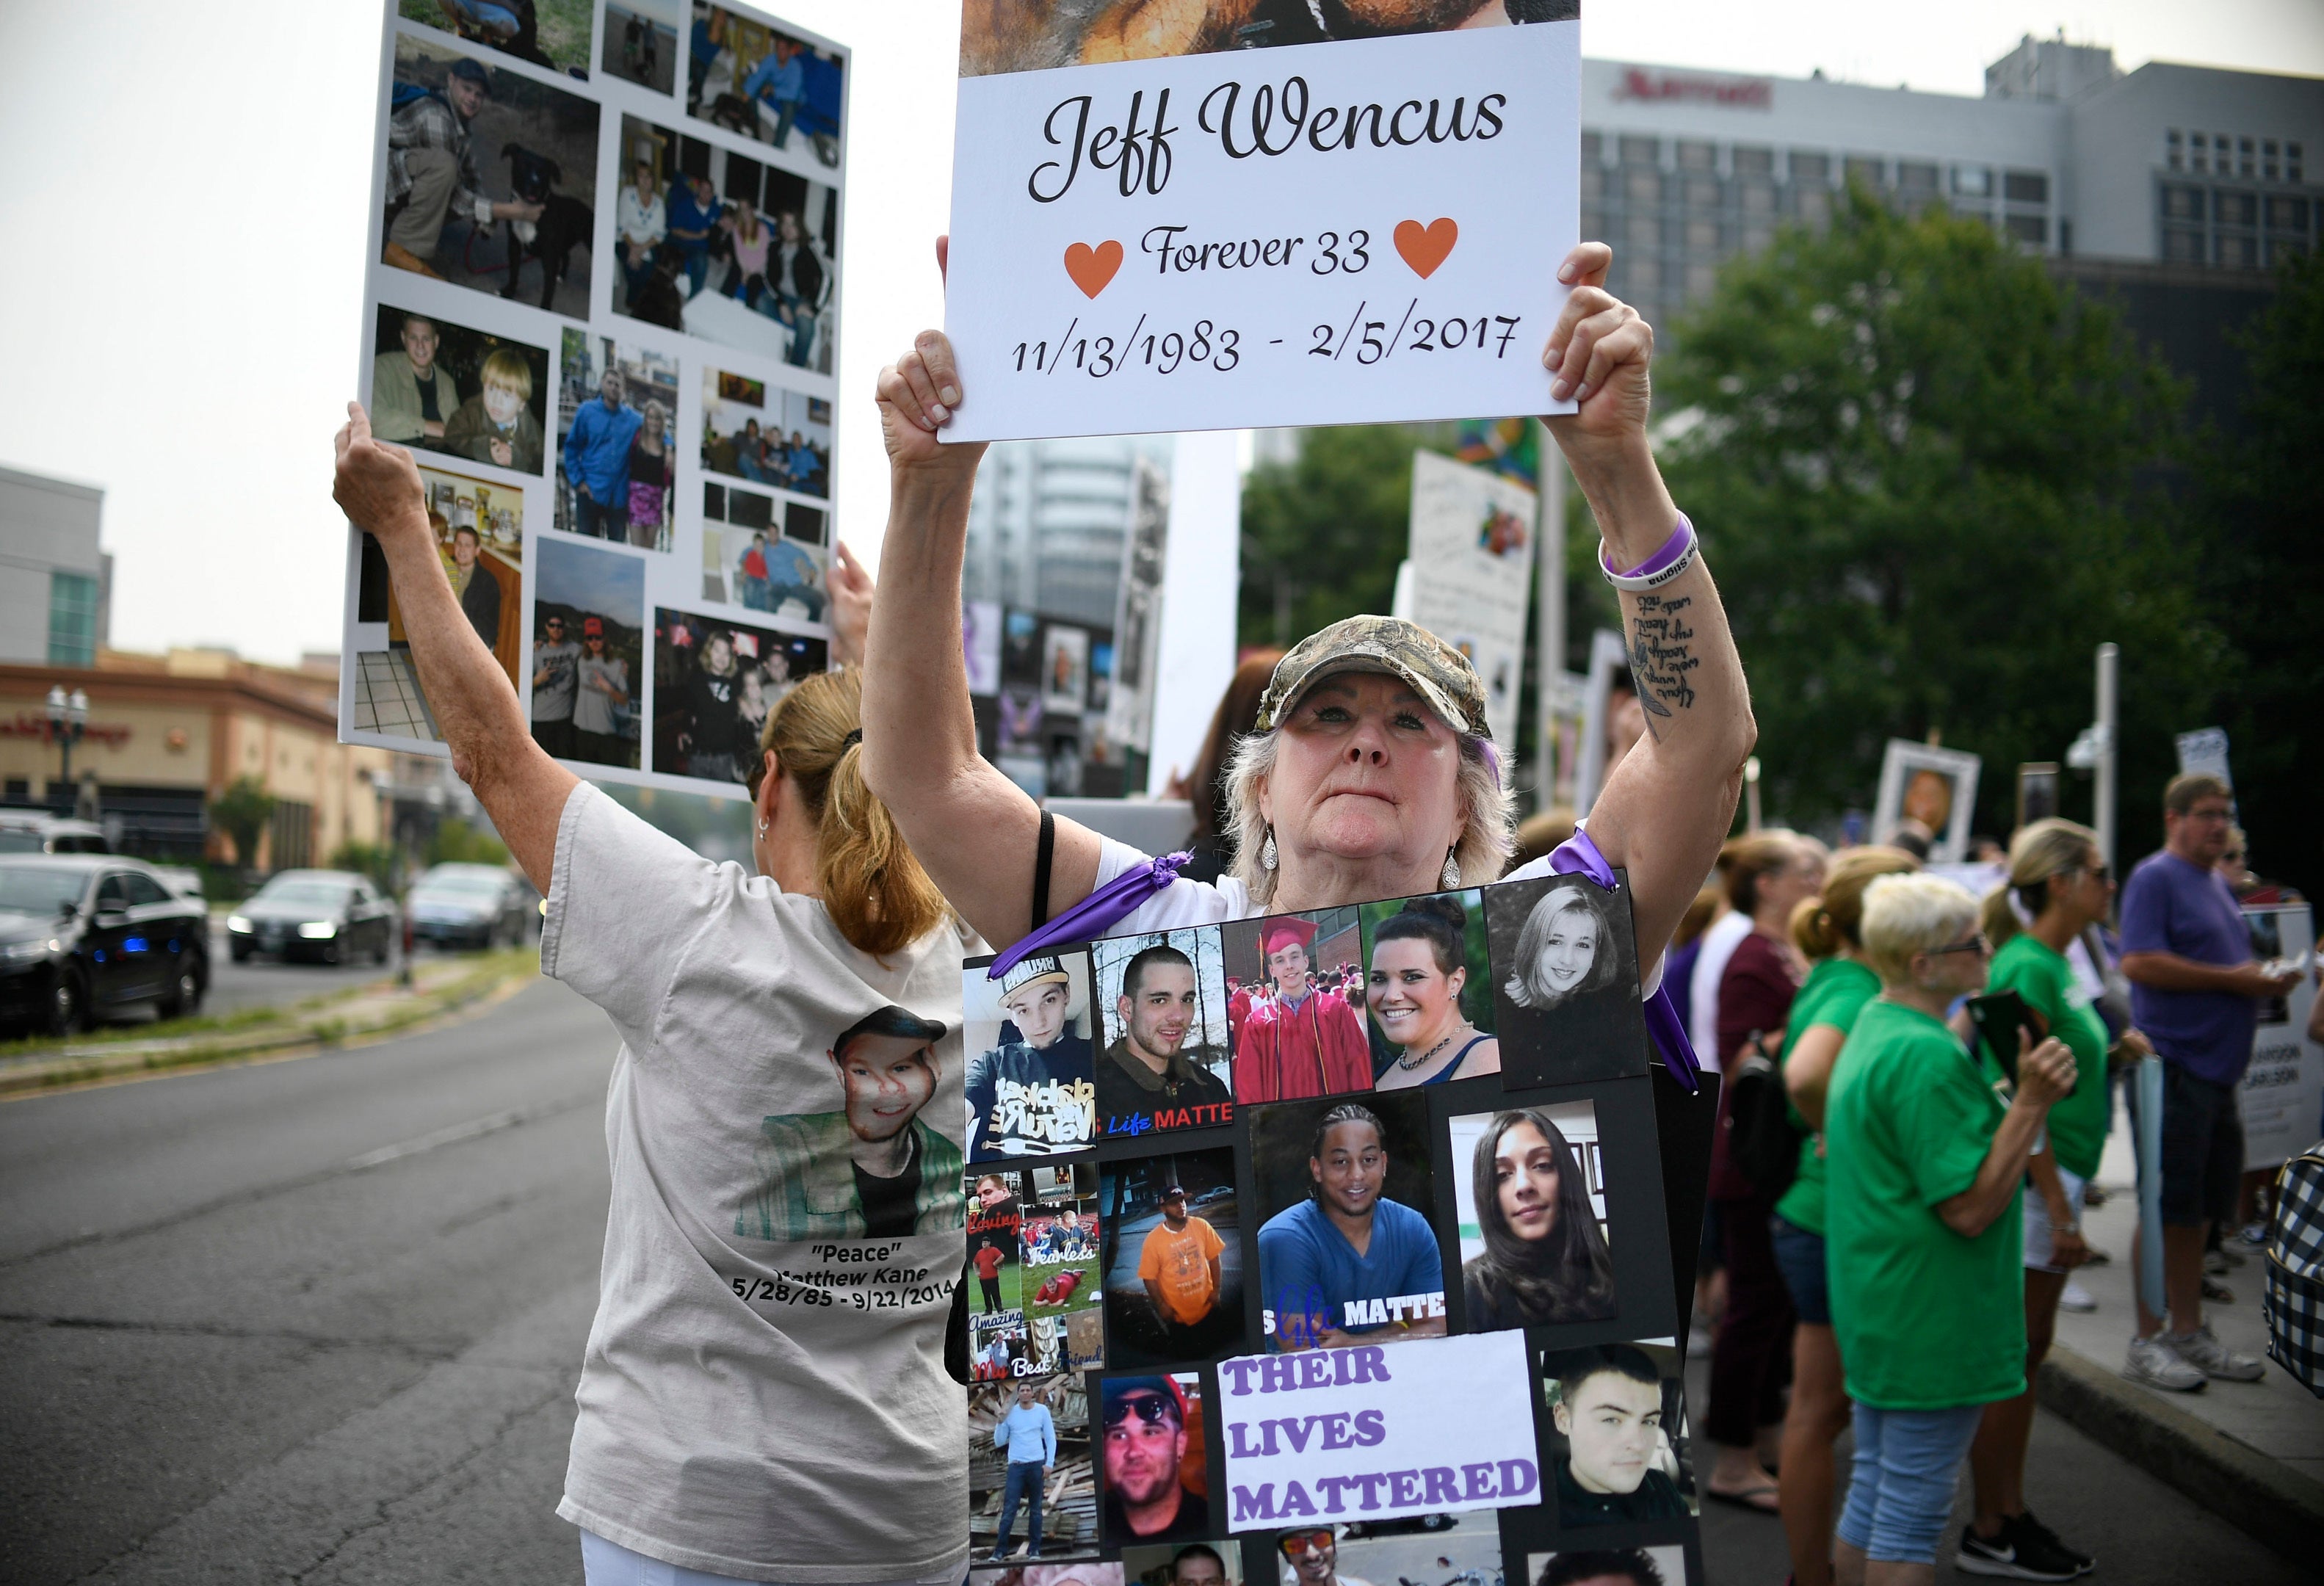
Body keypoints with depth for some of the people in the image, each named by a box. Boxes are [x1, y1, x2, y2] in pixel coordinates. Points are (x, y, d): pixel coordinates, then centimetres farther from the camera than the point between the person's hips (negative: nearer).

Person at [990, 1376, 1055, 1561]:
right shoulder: (1010, 1413, 4)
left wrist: (1049, 1463, -3)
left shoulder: (1042, 1411, 4)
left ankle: (1034, 1549, 9)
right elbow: (999, 1442, 6)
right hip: (1016, 1466, 0)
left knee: (1035, 1509, 4)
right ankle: (1000, 1550, -4)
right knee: (1009, 1510, -5)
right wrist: (999, 1423, -9)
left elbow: (1051, 1439, 5)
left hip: (1037, 1465, 0)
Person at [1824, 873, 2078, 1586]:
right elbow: (1970, 1207, -23)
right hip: (1929, 1317, -10)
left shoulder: (1874, 1026, 11)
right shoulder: (1929, 1054, -22)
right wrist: (2030, 1102, -24)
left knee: (1872, 1492, 18)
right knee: (1913, 1506, 0)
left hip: (1876, 1306, 10)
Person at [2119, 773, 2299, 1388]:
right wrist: (2232, 979, -17)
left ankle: (2188, 1332, 24)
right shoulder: (2154, 878, -10)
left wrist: (2264, 979, 6)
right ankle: (2147, 1342, 5)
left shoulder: (2216, 882, 18)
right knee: (2168, 1210, -3)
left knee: (2200, 1209, 14)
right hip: (2172, 1066, -9)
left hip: (2217, 1068, 9)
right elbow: (2139, 963, -21)